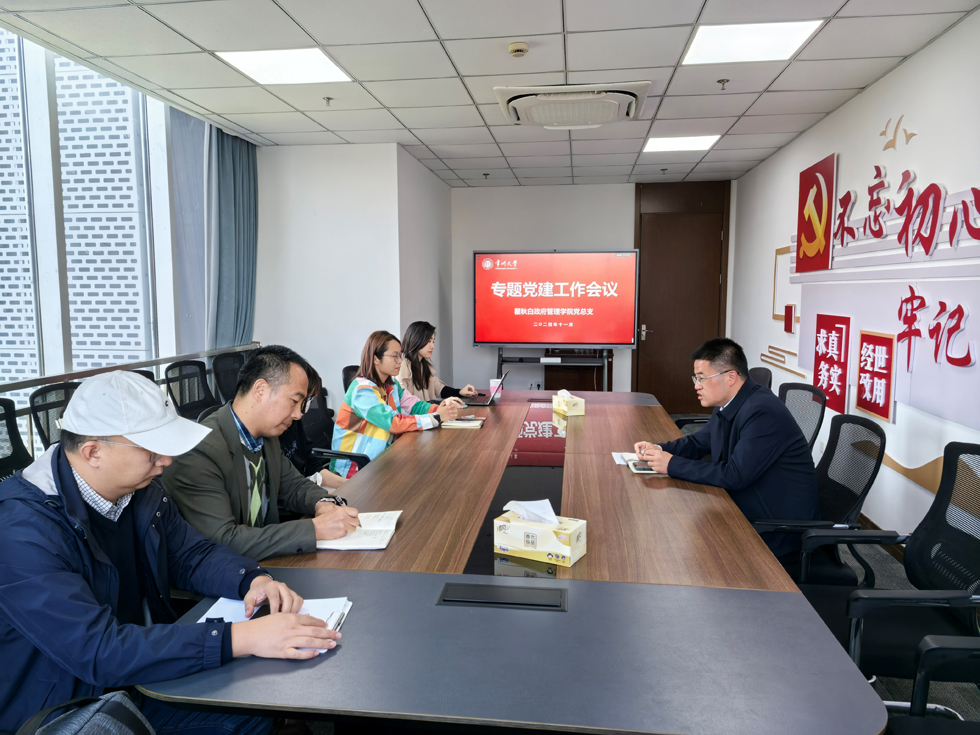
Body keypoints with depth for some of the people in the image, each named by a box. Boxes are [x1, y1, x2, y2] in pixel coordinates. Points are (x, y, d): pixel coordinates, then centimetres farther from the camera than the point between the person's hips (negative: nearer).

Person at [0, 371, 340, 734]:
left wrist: (253, 580, -15)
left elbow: (191, 555, 7)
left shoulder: (140, 486, -3)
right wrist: (239, 639, -40)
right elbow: (98, 650, -35)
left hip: (143, 676, 7)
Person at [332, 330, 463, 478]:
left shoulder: (391, 386, 7)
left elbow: (414, 406, -2)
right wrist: (437, 418, -26)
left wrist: (441, 409, -21)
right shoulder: (362, 390, -20)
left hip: (381, 457, 8)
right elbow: (394, 422, -28)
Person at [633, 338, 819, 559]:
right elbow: (699, 442, 16)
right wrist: (659, 449, -3)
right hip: (744, 509, 8)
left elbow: (734, 475, -29)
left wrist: (672, 465, -23)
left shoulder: (762, 412, -26)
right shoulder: (728, 404, 2)